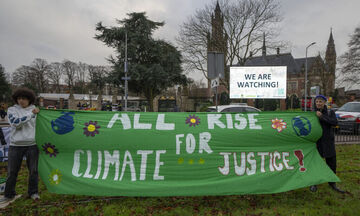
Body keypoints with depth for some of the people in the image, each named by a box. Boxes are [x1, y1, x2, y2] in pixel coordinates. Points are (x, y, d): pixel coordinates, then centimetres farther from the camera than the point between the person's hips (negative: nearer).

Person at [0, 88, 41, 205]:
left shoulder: (35, 110, 6)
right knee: (12, 171, 8)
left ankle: (33, 192, 24)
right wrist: (31, 114, -17)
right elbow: (16, 123, -16)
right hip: (15, 145, -1)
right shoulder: (12, 110, 1)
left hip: (32, 145, 1)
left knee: (33, 170, 8)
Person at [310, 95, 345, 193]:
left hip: (328, 142, 1)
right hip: (316, 141, -1)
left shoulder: (330, 112, 2)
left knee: (331, 162, 7)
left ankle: (332, 183, 24)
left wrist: (322, 116, -20)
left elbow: (335, 122, -16)